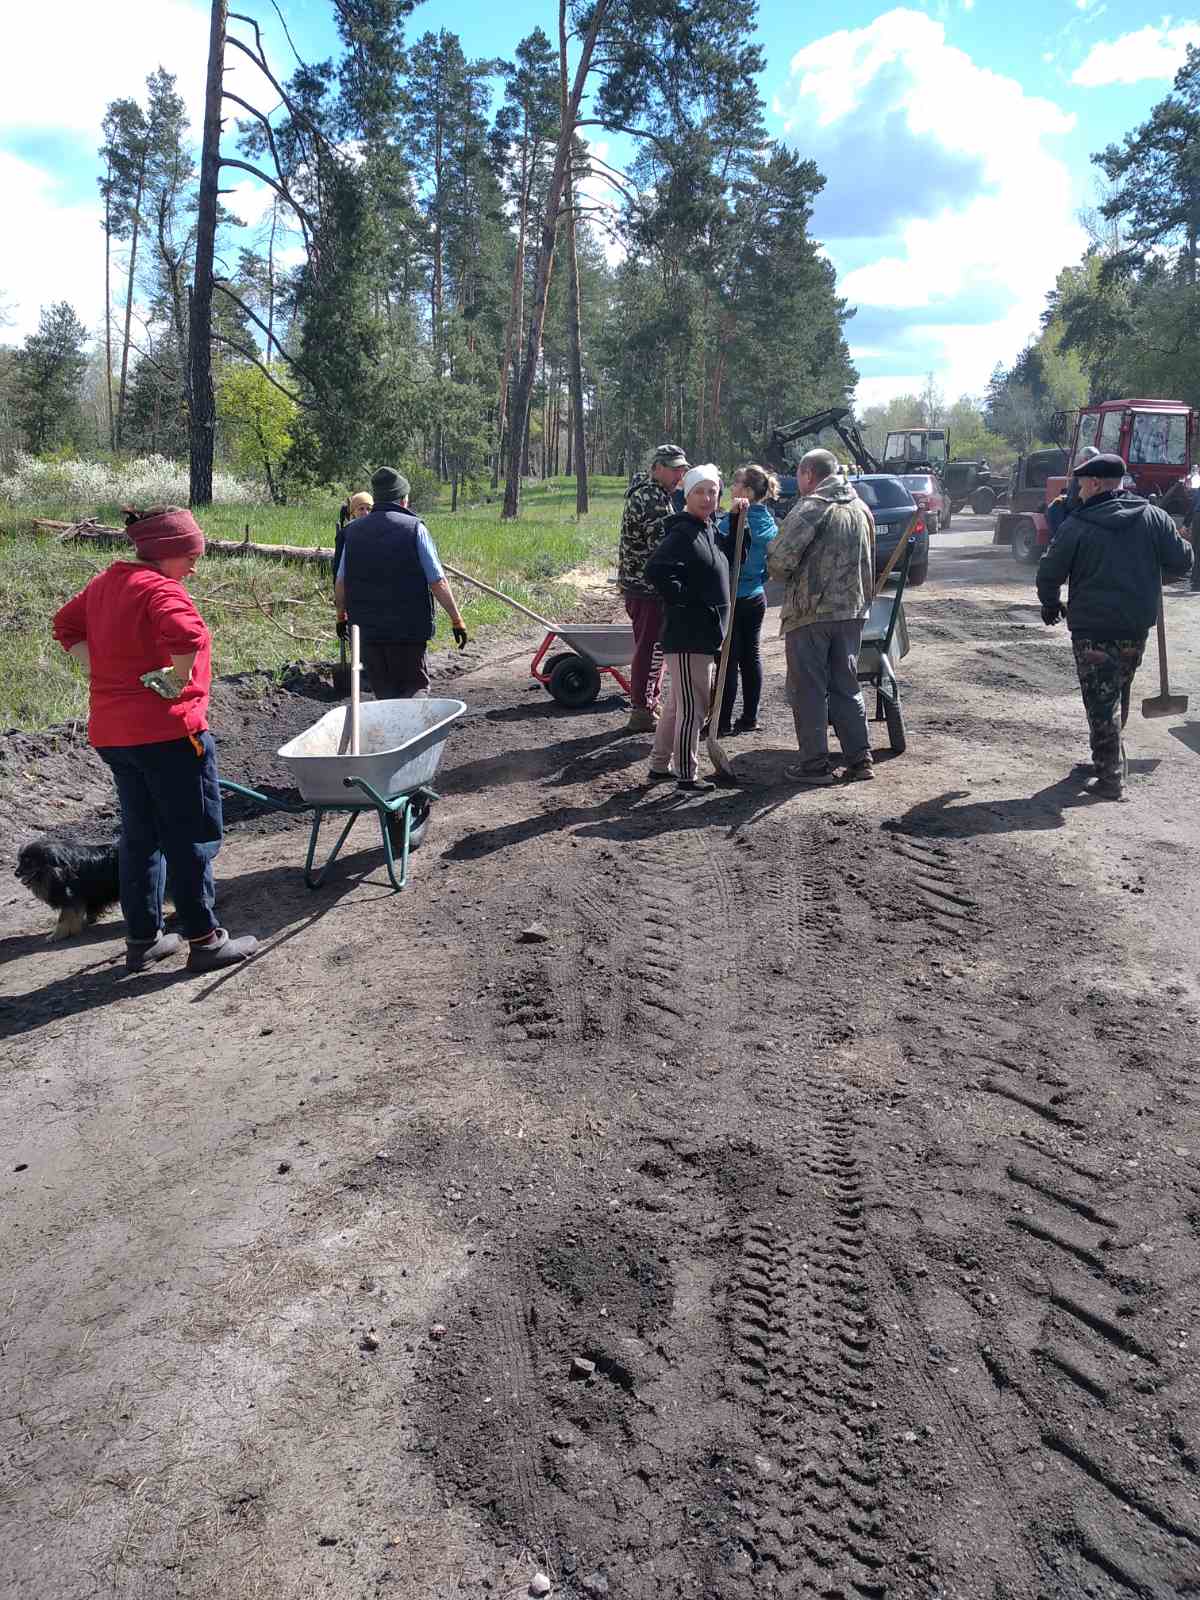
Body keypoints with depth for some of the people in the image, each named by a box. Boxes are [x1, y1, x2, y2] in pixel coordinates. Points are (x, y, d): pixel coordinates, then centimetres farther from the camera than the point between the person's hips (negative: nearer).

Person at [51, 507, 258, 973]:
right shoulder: (160, 589, -16)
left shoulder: (105, 583, 12)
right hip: (168, 731, -9)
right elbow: (187, 634, -35)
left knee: (139, 835, 17)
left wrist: (101, 671, 12)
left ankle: (143, 939, 23)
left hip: (112, 732, 9)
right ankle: (204, 940, 10)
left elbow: (66, 624, 23)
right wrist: (176, 681, -20)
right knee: (192, 837, 2)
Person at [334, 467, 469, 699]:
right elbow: (438, 582, -10)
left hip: (366, 628, 4)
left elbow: (340, 583, 9)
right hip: (409, 628, -4)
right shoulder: (414, 528, -6)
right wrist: (457, 619, -4)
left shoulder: (353, 530, 7)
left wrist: (341, 616, 24)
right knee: (415, 688, 5)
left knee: (383, 693, 16)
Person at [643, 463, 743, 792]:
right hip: (688, 633, -10)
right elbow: (655, 571, -25)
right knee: (693, 706, -3)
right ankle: (687, 775, 6)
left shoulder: (711, 530, 13)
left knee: (678, 704, 17)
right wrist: (686, 601, -21)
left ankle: (659, 765, 28)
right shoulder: (682, 533, -15)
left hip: (704, 632, 10)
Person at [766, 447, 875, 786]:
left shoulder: (810, 508, -12)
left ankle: (815, 764, 5)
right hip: (853, 610, 7)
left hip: (810, 612, -7)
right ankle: (860, 760, 16)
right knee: (846, 687, 14)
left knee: (809, 691, 2)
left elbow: (779, 561, -17)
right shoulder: (861, 508, 12)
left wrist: (789, 579, 2)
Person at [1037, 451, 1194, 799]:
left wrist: (1050, 604, 15)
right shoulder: (1154, 517, 1)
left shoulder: (1077, 525, -10)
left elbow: (1049, 573, -5)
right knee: (1118, 696, 21)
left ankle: (1111, 777, -3)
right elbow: (1182, 561, 3)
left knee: (1101, 702, -1)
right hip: (1137, 627, 5)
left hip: (1093, 630, -5)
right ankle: (1110, 761, 34)